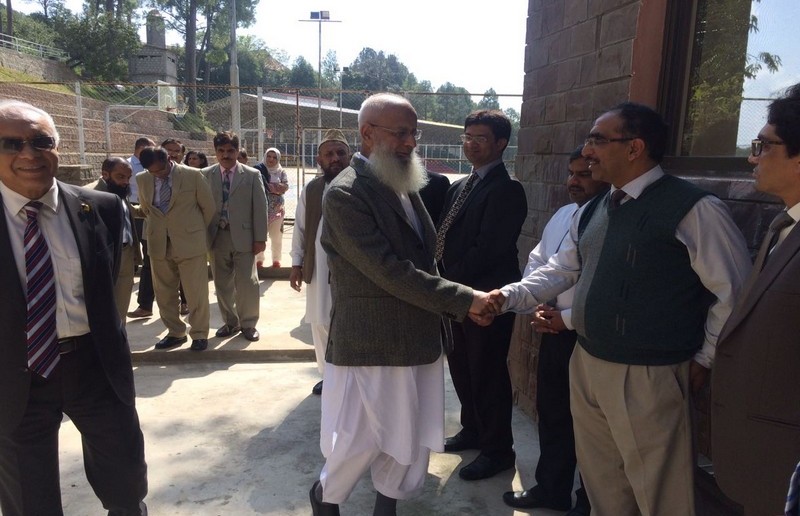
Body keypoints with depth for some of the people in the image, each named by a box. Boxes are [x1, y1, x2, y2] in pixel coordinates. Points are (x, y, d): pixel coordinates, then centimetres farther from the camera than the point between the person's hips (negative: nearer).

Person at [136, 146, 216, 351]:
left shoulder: (193, 175, -9)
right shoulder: (142, 179, 3)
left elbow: (209, 207, 1)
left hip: (189, 243, -4)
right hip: (159, 244, 4)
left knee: (196, 293, 1)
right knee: (164, 293, 11)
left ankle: (199, 334, 15)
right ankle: (175, 333, 26)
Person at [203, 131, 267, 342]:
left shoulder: (252, 175, 1)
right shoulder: (206, 175, 5)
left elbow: (260, 207, -1)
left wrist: (260, 238, -6)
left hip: (243, 236, -2)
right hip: (217, 236, 2)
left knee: (247, 283, 1)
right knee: (222, 284, 10)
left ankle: (248, 324, 17)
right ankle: (230, 322, 25)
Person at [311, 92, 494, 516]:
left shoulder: (404, 185, 9)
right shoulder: (345, 193, -17)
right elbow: (391, 272, -24)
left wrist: (451, 307, 8)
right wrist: (464, 299, -20)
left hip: (417, 338, 7)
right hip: (370, 343, -7)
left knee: (407, 441, 17)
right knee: (360, 442, 9)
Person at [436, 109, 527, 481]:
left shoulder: (506, 189, -14)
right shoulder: (459, 187, 13)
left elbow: (488, 248, -20)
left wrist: (451, 283, -16)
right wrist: (443, 281, -1)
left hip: (485, 296, -8)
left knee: (487, 374, 4)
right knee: (462, 368, 19)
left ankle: (498, 450, 23)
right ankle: (473, 430, 40)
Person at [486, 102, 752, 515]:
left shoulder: (694, 209, -15)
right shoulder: (593, 211, 8)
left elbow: (736, 292, -11)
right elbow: (561, 270, 13)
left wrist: (705, 359, -6)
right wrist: (509, 296, -1)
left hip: (648, 377, -7)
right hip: (585, 365, 7)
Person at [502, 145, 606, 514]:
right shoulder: (562, 216, 10)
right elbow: (536, 262, 15)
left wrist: (567, 319, -16)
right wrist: (538, 306, 0)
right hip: (552, 331, 8)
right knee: (551, 414, 20)